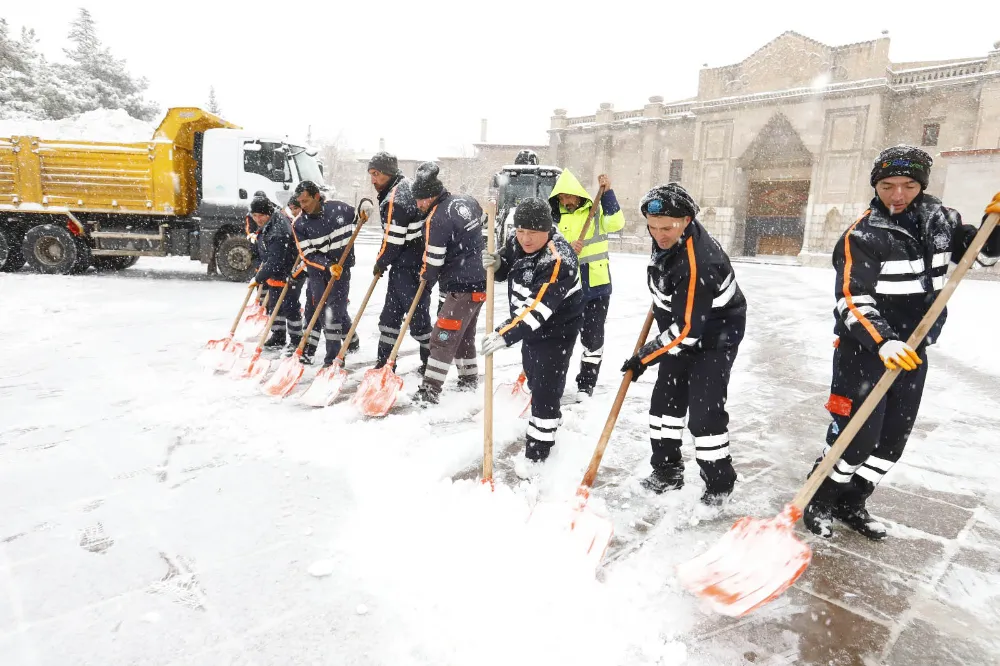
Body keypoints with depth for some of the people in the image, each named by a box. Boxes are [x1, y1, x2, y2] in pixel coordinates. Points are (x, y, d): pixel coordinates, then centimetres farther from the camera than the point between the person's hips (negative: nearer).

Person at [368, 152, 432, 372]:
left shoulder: (395, 200, -20)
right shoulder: (405, 186, 12)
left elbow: (393, 241, -20)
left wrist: (380, 263, -2)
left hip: (409, 268, -10)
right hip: (402, 265, 10)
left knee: (417, 315, -1)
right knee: (390, 314, 14)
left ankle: (430, 362, 11)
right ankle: (384, 361, 23)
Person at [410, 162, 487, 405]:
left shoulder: (437, 220, -18)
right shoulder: (468, 201, 6)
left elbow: (433, 260, -14)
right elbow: (485, 226, 23)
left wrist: (427, 280, 6)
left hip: (462, 287, -9)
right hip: (481, 279, 9)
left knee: (443, 337, -8)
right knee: (465, 333, 21)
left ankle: (430, 391, -8)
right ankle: (469, 378, 33)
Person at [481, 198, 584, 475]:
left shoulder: (560, 260, -33)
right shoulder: (517, 242, -9)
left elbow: (540, 308, -38)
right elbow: (505, 271, 7)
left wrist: (506, 334, -43)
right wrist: (496, 263, -18)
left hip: (556, 329, -8)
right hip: (529, 325, 9)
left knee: (545, 390, -6)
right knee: (534, 379, 25)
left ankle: (538, 451, 10)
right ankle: (546, 423, 49)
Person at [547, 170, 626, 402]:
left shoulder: (595, 212, 0)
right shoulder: (555, 218, 6)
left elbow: (616, 222, -18)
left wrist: (607, 193, -22)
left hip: (596, 287, -2)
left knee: (593, 338, 2)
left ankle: (586, 386, 16)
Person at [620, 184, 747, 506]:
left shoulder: (698, 264, -35)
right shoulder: (667, 234, -9)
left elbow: (687, 329, -32)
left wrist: (644, 356, -24)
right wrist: (660, 302, 23)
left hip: (715, 335, -9)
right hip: (680, 325, 9)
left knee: (704, 413, -10)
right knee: (665, 400, 10)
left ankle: (719, 485, 9)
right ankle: (667, 471, 23)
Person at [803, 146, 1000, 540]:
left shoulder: (938, 220, 5)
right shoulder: (862, 236, -15)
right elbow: (851, 299, -23)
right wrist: (882, 341, -36)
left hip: (911, 351, 7)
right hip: (863, 351, -7)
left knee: (893, 440, 13)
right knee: (855, 437, -8)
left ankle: (851, 505, 29)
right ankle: (818, 503, 14)